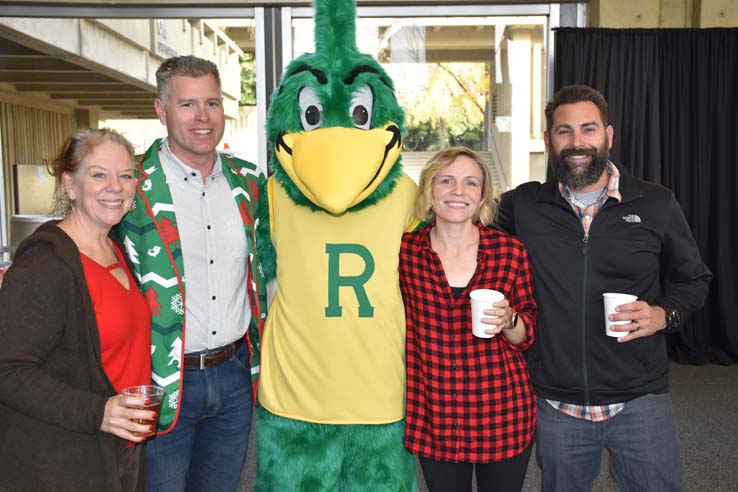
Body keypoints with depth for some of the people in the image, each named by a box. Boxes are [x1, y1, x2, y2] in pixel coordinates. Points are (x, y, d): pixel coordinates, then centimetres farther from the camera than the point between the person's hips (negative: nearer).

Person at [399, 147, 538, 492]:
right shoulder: (405, 251, -4)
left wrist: (509, 322, -18)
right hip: (434, 417, 1)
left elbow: (527, 336, 2)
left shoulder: (510, 251, -6)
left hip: (503, 415, 0)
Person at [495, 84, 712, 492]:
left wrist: (664, 314, -9)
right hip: (556, 405, 1)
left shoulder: (657, 205, 0)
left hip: (640, 400, 0)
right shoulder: (521, 206, 0)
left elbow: (693, 279, 10)